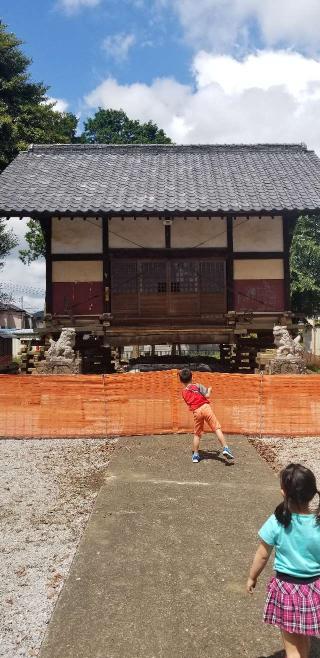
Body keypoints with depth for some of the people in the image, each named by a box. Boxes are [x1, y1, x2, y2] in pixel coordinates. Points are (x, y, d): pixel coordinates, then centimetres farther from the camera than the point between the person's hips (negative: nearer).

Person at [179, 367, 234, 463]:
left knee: (197, 434, 14)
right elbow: (207, 395, -4)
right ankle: (225, 448, -12)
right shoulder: (197, 385, 3)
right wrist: (209, 389, 15)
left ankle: (195, 455, 16)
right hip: (205, 407, -3)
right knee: (217, 428, -2)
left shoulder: (184, 393, 13)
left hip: (196, 412, 3)